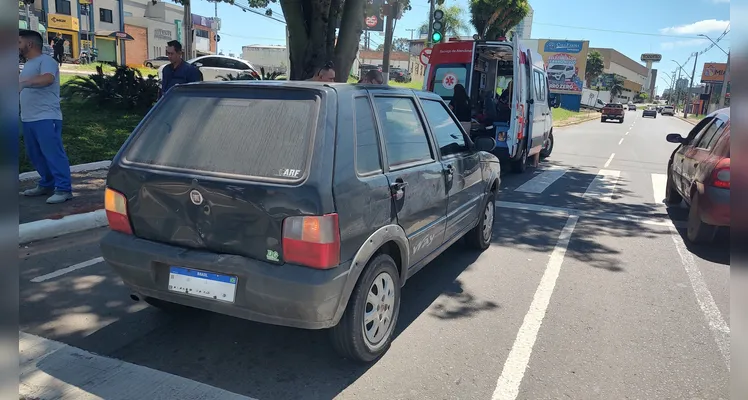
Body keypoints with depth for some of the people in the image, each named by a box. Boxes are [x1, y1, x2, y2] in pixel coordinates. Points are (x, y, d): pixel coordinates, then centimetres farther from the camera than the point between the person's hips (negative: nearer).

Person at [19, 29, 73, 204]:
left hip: (46, 118, -10)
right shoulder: (28, 64, 21)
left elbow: (48, 79, -30)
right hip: (28, 118, 10)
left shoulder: (46, 61, -9)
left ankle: (64, 189, -10)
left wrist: (24, 81, -41)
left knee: (53, 153, -11)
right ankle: (46, 185, 25)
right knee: (35, 155, 14)